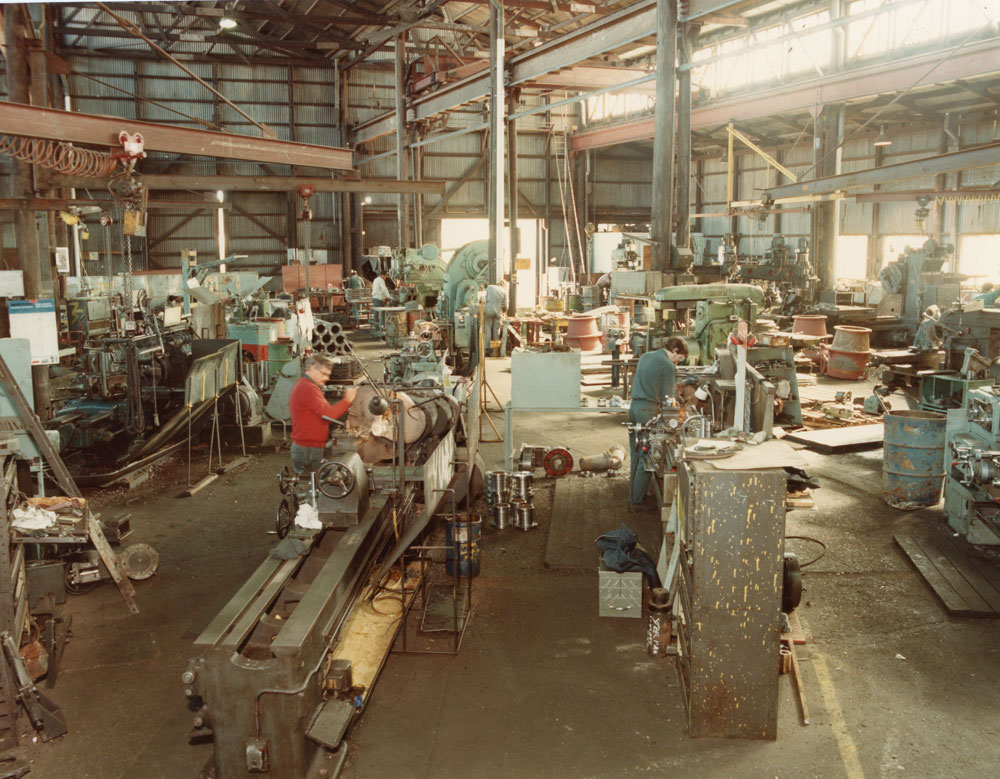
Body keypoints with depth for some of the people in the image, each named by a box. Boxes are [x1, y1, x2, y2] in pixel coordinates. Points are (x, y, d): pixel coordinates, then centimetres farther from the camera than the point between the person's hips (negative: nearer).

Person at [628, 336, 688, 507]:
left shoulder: (645, 356, 14)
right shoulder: (668, 366, -10)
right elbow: (667, 398, -9)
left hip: (634, 406, 8)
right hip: (649, 410, -8)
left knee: (635, 454, 16)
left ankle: (634, 491, 23)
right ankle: (636, 498, 4)